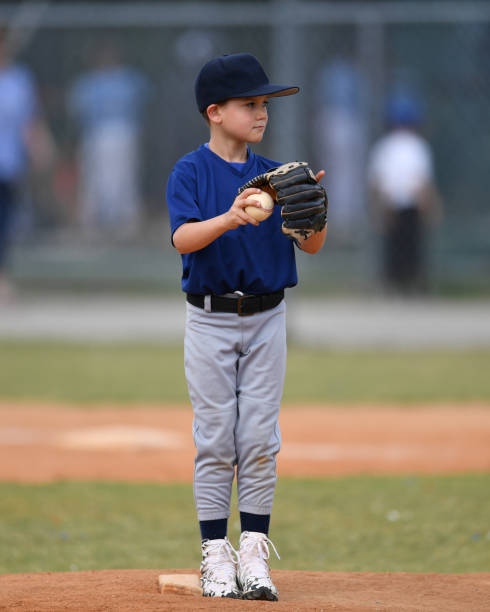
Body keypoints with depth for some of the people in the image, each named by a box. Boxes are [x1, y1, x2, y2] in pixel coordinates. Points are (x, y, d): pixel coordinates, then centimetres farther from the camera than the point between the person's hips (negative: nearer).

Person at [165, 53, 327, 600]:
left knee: (260, 441, 2)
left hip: (266, 319, 3)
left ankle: (254, 555, 6)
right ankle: (216, 556, 3)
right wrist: (230, 219, -39)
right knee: (215, 441, -1)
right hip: (211, 322, -3)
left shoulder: (274, 175, 6)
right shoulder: (190, 172, -6)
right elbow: (183, 238, -21)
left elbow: (311, 246, 1)